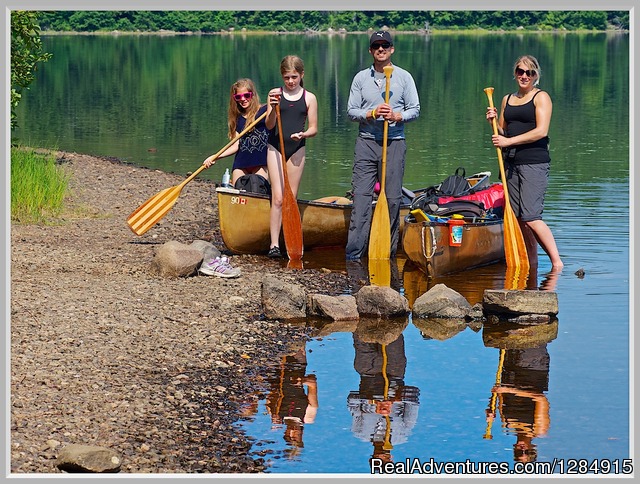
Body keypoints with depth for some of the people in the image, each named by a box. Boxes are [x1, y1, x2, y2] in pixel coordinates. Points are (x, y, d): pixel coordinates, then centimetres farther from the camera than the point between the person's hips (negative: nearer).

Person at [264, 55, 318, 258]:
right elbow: (269, 125, -5)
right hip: (276, 147, -1)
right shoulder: (276, 94, 1)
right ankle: (274, 244, -10)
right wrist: (273, 108, -23)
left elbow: (313, 128, 4)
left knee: (291, 198, 4)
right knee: (278, 198, -7)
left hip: (297, 149, 1)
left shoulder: (309, 98, 2)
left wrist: (303, 134, -17)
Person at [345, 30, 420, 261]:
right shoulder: (361, 78, 8)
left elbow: (415, 109, 4)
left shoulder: (404, 77, 6)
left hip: (394, 143, 0)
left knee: (393, 199, 0)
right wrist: (372, 114, -12)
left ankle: (389, 252, 8)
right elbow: (351, 111, 6)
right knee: (361, 197, -6)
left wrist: (396, 116, -15)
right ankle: (354, 254, -8)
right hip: (366, 141, 0)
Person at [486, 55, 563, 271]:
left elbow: (541, 131, -13)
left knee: (530, 217, -15)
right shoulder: (507, 100, 18)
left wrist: (509, 141, -15)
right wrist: (493, 121, 1)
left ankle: (557, 262, -9)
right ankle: (531, 264, 11)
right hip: (512, 163, 7)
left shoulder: (541, 97, -1)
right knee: (518, 218, 4)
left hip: (534, 163, -7)